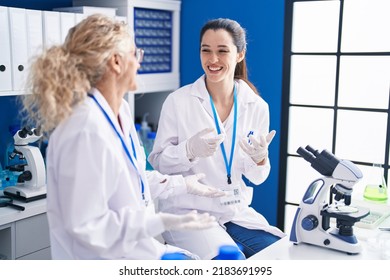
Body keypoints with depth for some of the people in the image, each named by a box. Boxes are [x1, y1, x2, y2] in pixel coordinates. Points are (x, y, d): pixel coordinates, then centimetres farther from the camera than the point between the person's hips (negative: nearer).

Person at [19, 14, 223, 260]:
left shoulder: (120, 111, 2)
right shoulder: (87, 131, -28)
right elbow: (85, 225, -26)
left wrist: (182, 184, 17)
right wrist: (161, 222, -31)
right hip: (103, 256, -9)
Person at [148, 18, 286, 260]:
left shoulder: (257, 106, 0)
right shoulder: (178, 101, -9)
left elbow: (257, 177, 5)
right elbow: (158, 162, -6)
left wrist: (261, 158, -18)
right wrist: (190, 150, -26)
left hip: (237, 211, 4)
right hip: (190, 212, -4)